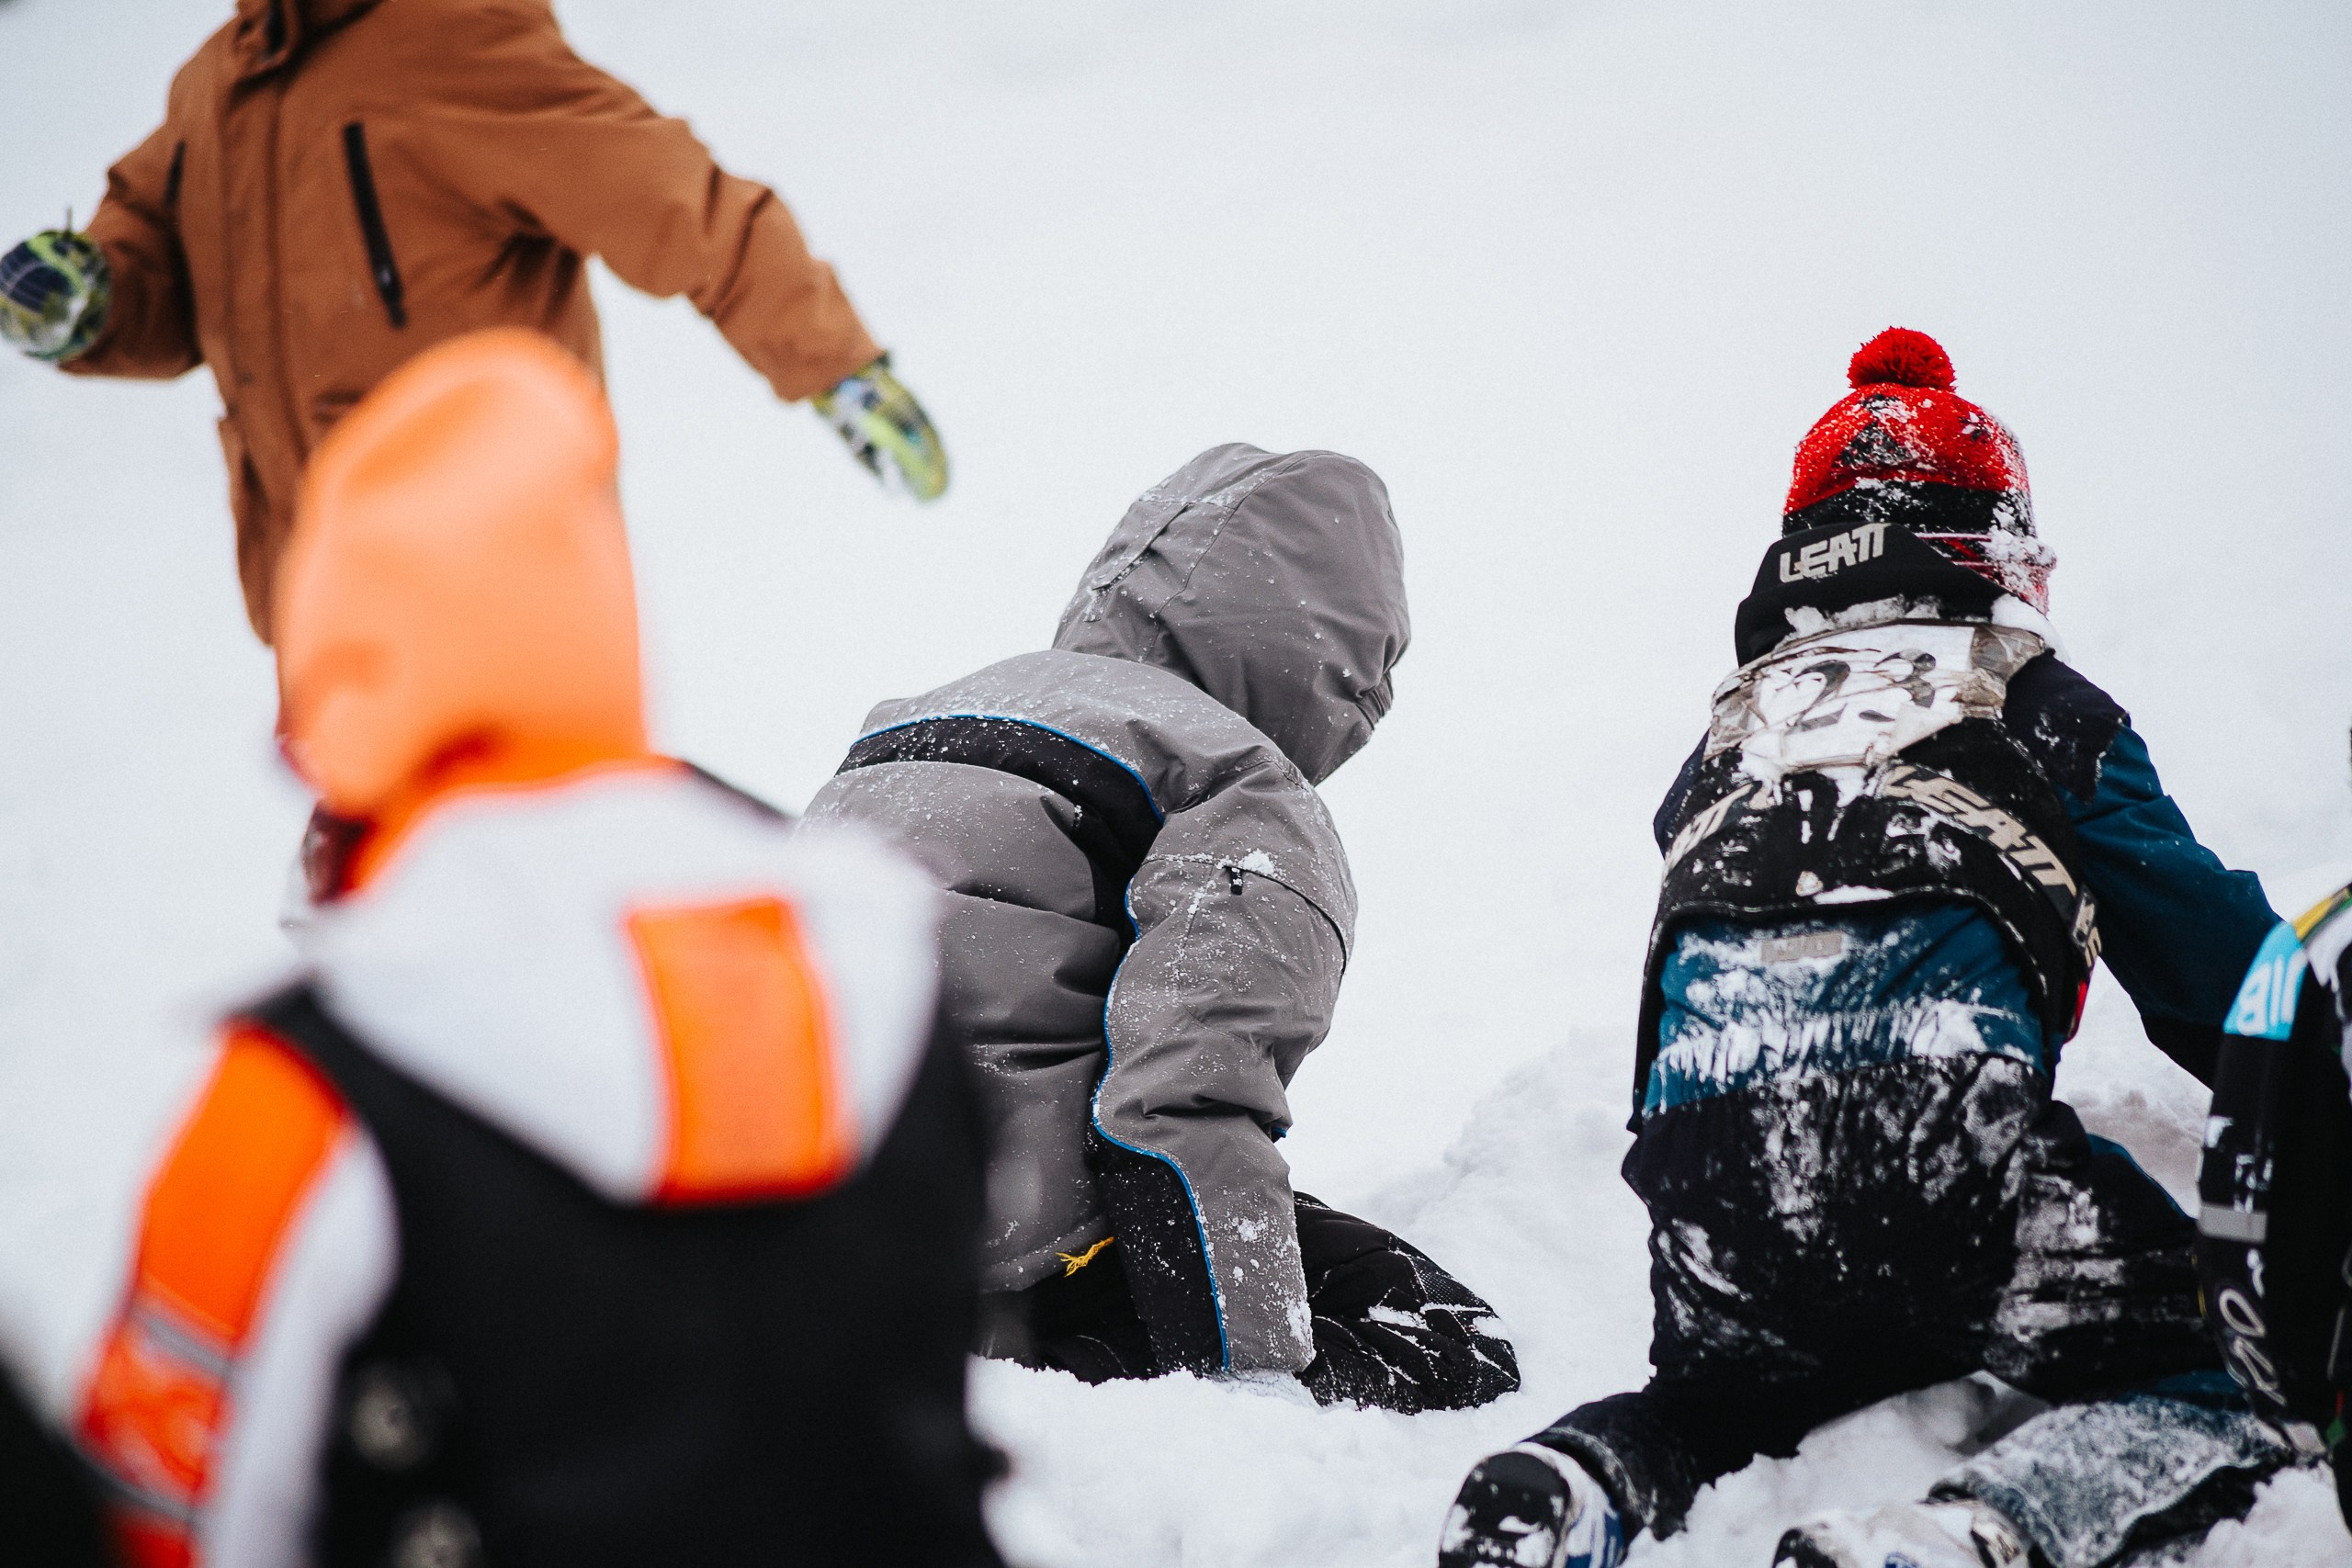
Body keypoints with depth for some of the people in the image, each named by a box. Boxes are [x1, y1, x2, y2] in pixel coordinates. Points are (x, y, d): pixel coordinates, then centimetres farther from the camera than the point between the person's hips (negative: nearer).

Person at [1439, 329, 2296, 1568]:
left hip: (1703, 1162, 5)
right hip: (1944, 1130, -5)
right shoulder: (2042, 709, 17)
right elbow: (2210, 956, 18)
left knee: (1721, 1395, 33)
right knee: (2226, 1388, 6)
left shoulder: (1730, 735, 29)